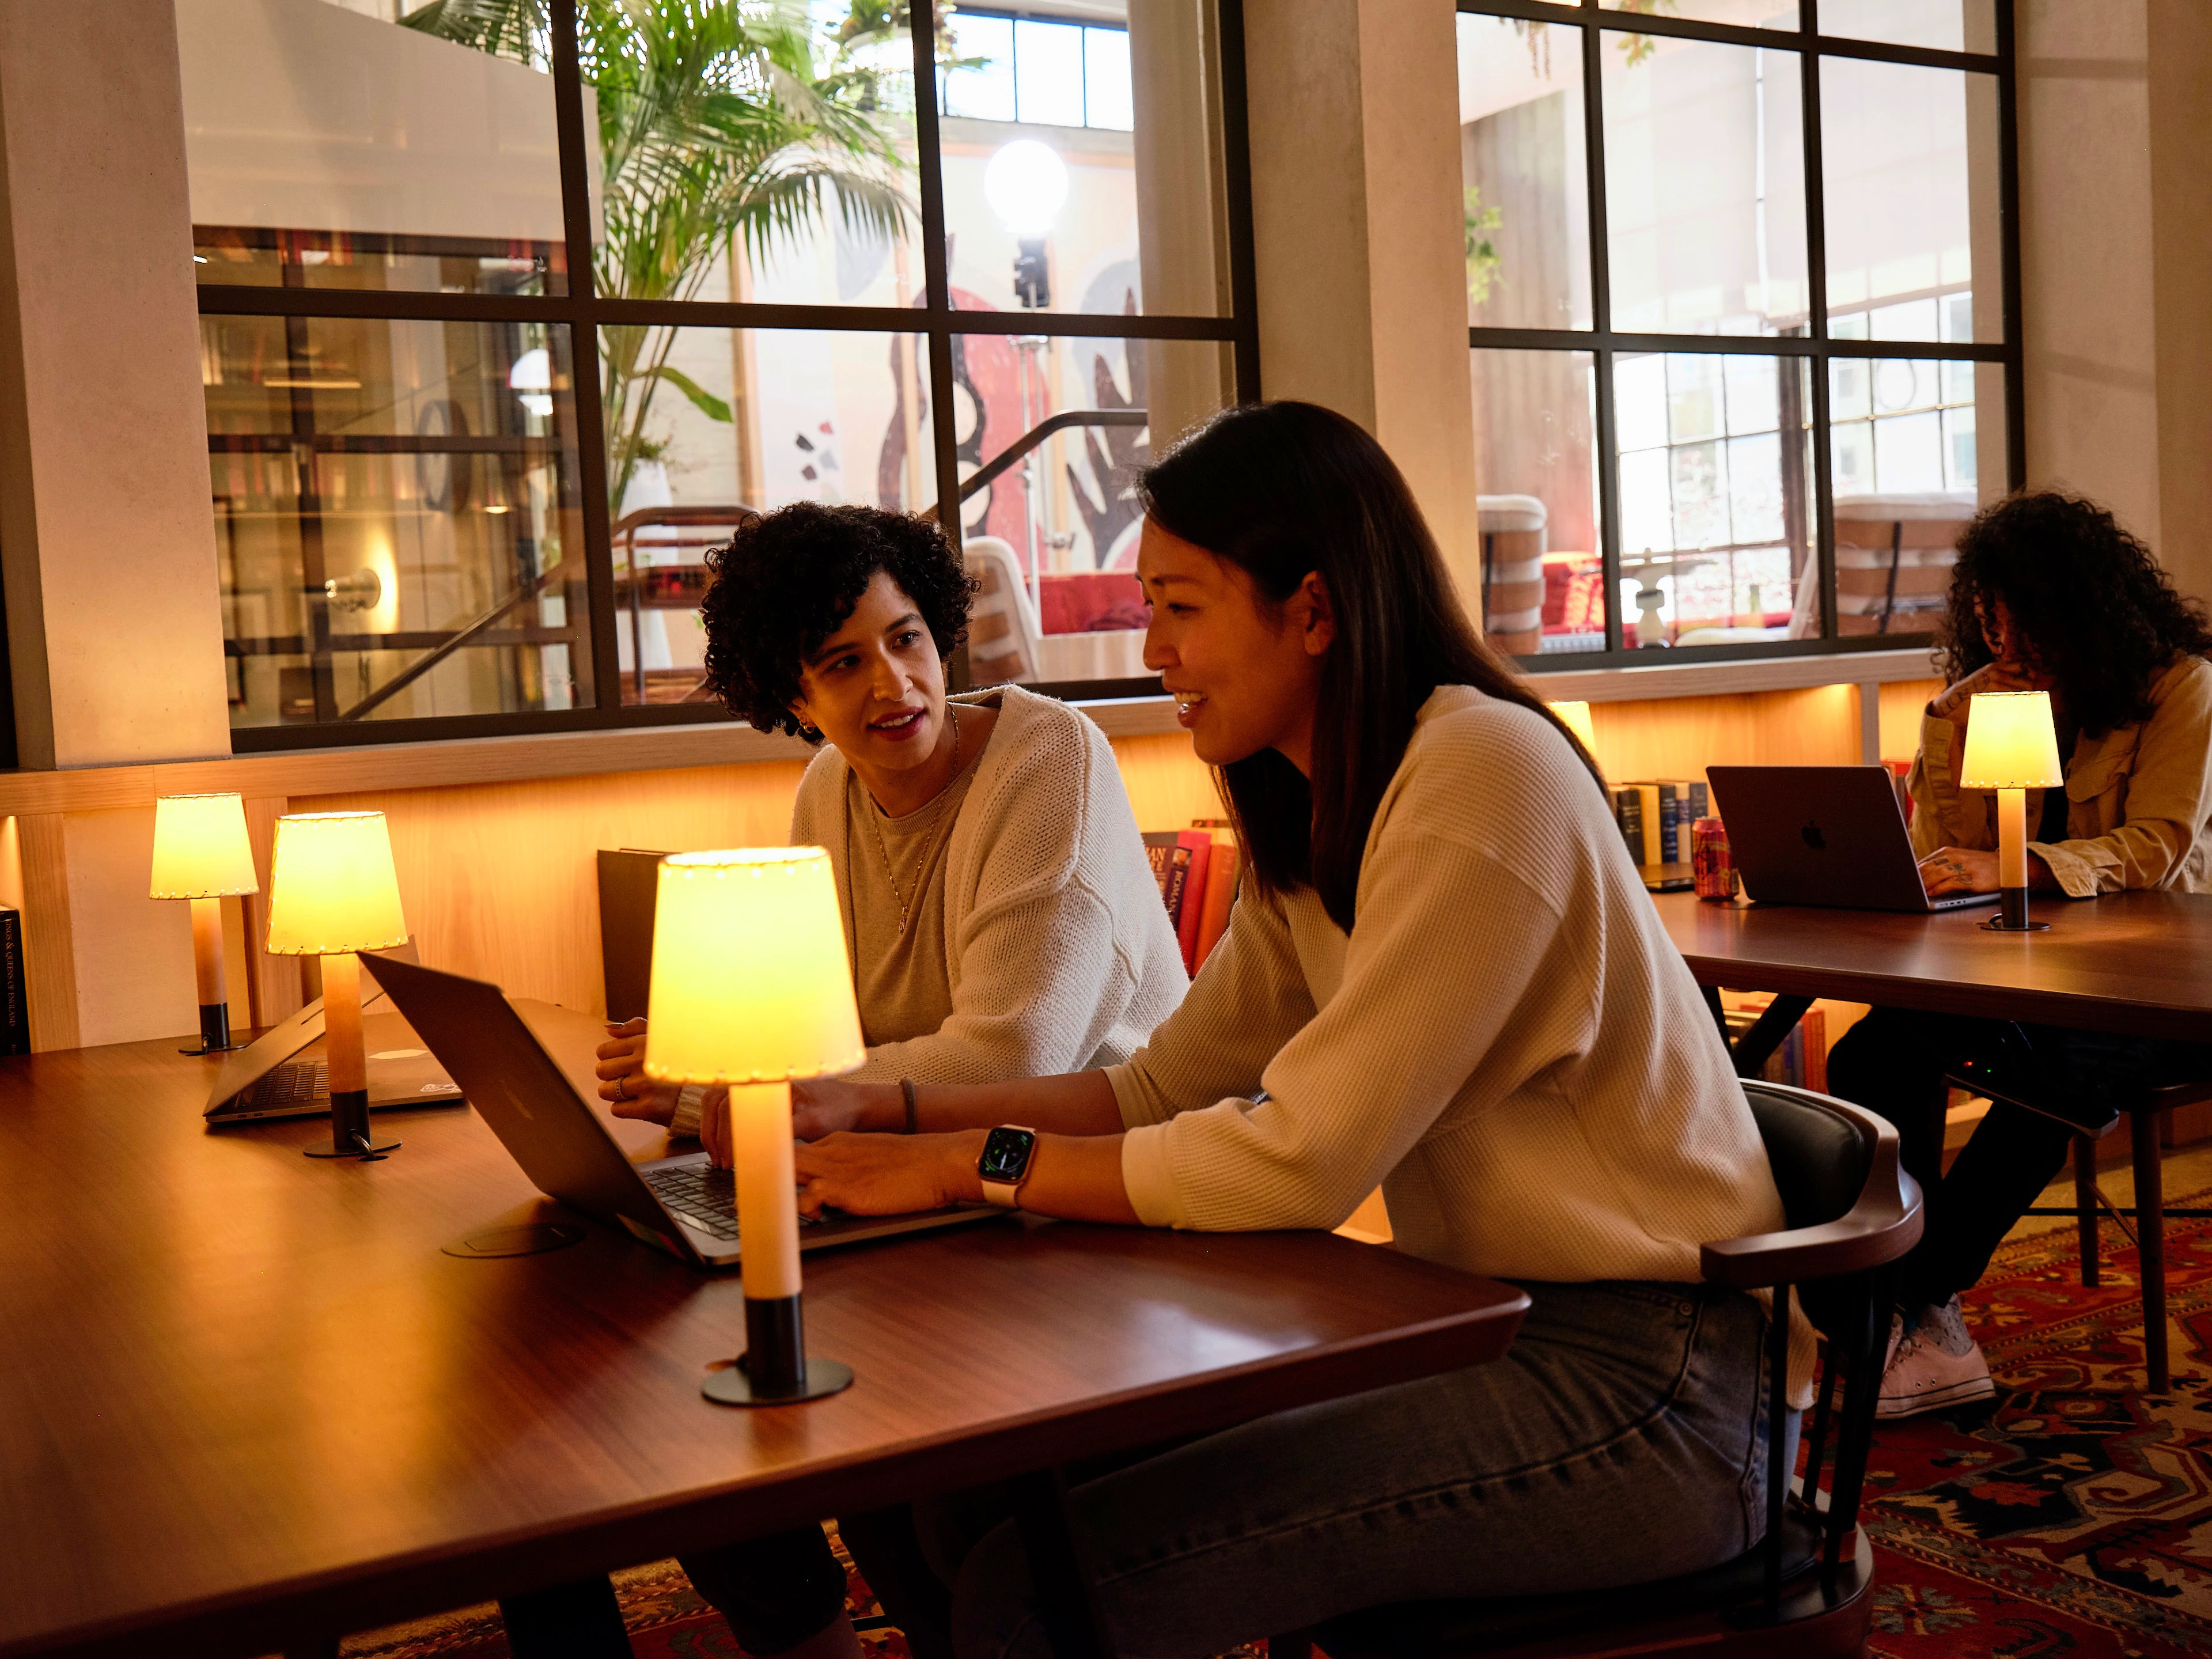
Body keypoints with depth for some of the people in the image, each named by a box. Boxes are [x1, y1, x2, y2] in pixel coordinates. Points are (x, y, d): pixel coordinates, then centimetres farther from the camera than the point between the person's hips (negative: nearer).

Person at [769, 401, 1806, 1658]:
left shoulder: (1483, 774, -18)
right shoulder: (1317, 823, 12)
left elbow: (1303, 1159, -21)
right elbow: (1164, 1089, 11)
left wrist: (968, 1165, -16)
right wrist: (883, 1113, 0)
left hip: (1644, 1388, -8)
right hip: (1480, 1324, 8)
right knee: (985, 1499, -1)